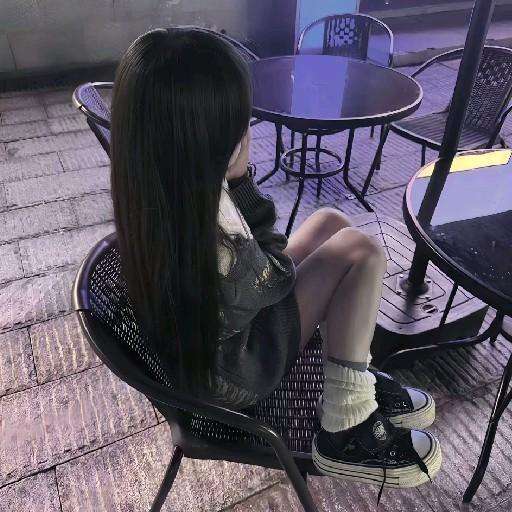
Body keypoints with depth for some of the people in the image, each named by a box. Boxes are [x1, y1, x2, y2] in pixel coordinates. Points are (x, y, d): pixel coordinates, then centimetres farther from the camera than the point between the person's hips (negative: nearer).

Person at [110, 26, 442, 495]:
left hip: (217, 336, 8)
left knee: (329, 221, 9)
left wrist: (236, 179, -17)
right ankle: (345, 433, 1)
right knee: (360, 249, -11)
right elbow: (278, 277, -17)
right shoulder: (212, 252, -38)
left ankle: (357, 380, 15)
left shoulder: (157, 192, -12)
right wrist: (241, 182, -20)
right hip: (235, 377, -7)